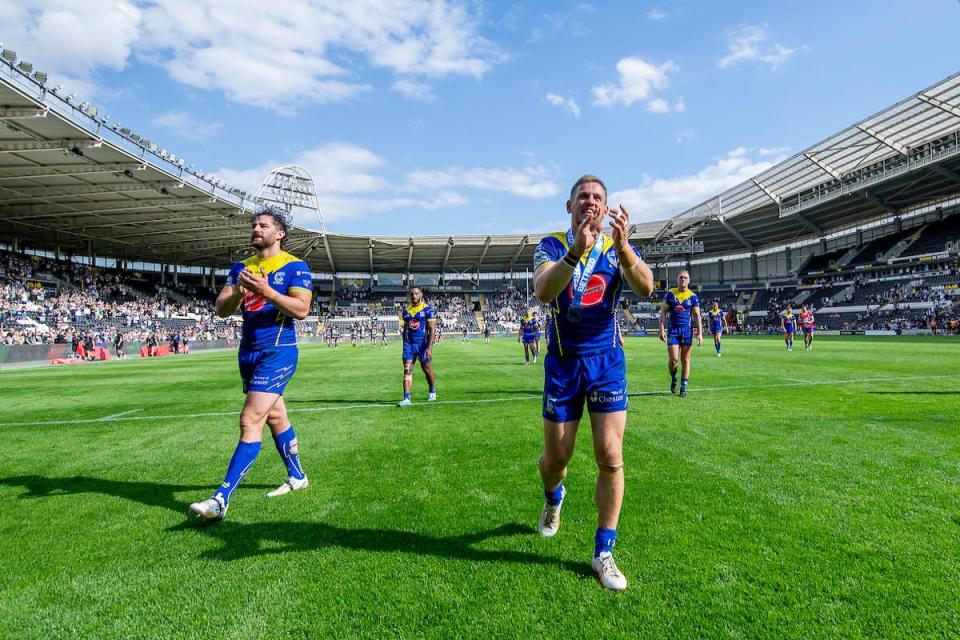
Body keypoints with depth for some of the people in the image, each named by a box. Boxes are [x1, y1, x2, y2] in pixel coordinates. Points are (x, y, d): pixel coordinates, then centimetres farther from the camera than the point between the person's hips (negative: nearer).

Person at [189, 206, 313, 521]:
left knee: (250, 421, -14)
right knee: (275, 417, 17)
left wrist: (265, 291, -26)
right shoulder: (241, 268, 13)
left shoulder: (295, 266, -5)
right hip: (248, 351, 7)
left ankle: (221, 499, -12)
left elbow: (301, 309, -16)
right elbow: (221, 309, 5)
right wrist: (238, 292, -16)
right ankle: (297, 476, 32)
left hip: (278, 352, -7)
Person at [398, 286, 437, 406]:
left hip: (422, 343, -4)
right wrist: (405, 345, 16)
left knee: (427, 369, 10)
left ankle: (432, 392, 34)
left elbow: (432, 330, -9)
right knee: (407, 370, -6)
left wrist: (429, 347, -17)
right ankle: (406, 398, -8)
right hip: (409, 344, 4)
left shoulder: (428, 309, -5)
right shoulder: (405, 310, 11)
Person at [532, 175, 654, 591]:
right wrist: (577, 249, -42)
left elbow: (646, 288, -20)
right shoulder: (552, 246, -6)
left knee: (610, 458, -4)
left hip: (607, 361, 1)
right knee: (555, 458, 9)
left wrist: (622, 247, -37)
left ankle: (603, 553, 12)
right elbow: (543, 291, -28)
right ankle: (553, 499, 45)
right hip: (563, 364, -1)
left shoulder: (619, 247, 0)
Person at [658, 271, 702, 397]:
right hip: (673, 330, -1)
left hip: (687, 331, 1)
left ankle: (683, 388, 13)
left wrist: (700, 333, -5)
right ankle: (673, 378, 22)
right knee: (673, 359, -9)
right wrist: (662, 329, -6)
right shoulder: (670, 294, 3)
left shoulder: (693, 297, 3)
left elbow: (697, 316, 3)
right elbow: (663, 312, 3)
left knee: (685, 360, 4)